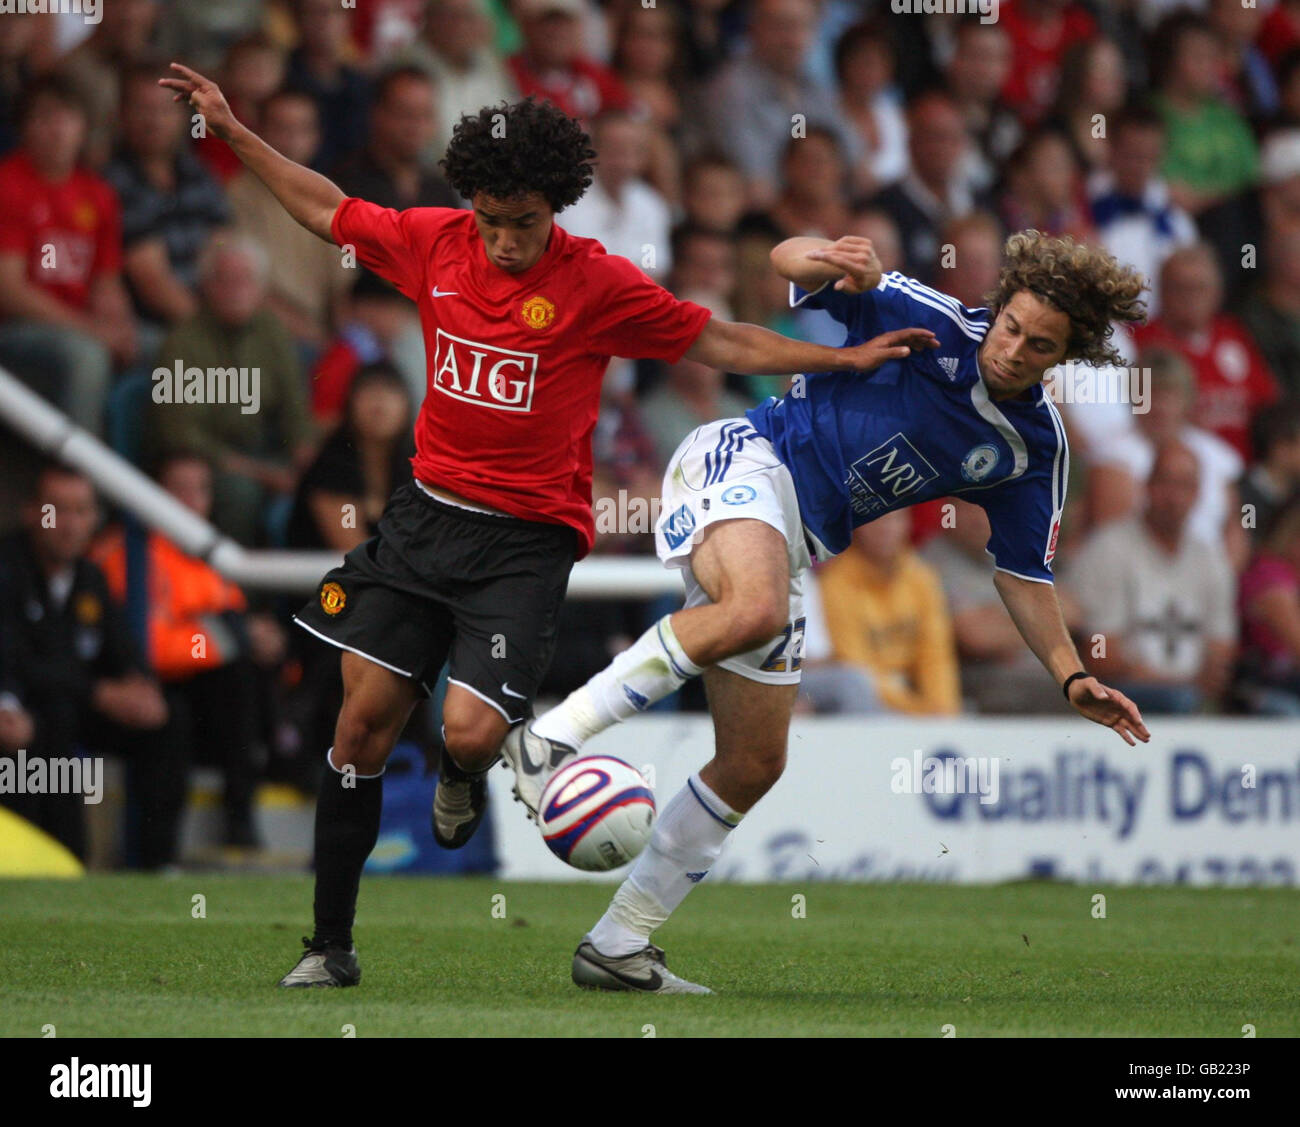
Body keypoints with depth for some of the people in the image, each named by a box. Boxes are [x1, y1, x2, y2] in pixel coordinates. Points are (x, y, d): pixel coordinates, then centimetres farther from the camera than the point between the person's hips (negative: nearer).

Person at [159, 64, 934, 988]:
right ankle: (331, 947, 9)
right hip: (426, 515, 4)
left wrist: (844, 358, -11)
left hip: (526, 540, -4)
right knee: (364, 722, -1)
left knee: (469, 732, -21)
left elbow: (723, 344, -4)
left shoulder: (599, 285, -9)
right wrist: (233, 132, 17)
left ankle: (464, 773, 21)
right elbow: (328, 211, 16)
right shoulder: (433, 244, 1)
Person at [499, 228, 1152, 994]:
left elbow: (1024, 576, 15)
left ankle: (618, 945, 10)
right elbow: (790, 262, -13)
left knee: (756, 764, 2)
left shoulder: (1033, 448, 7)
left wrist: (1074, 678, 3)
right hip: (746, 462, -7)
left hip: (799, 544, 7)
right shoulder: (935, 325, -9)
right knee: (755, 607, -40)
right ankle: (550, 738, -32)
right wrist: (832, 263, -37)